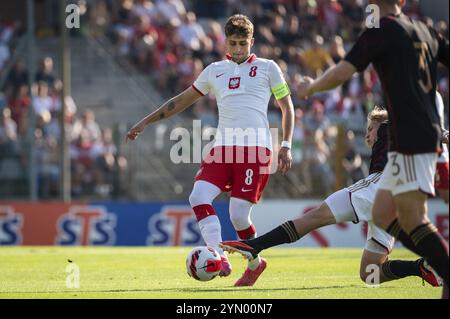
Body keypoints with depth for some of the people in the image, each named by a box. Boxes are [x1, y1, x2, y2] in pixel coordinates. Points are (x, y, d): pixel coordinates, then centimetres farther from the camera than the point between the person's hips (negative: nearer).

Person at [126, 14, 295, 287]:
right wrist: (145, 122, 25)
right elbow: (182, 101, 27)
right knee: (199, 197, -19)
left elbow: (287, 106, 13)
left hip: (255, 149, -4)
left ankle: (255, 264, 14)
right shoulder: (215, 71, 20)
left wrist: (286, 146, 2)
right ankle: (220, 259, -21)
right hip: (223, 148, 4)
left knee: (239, 214, -11)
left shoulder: (267, 68, 10)